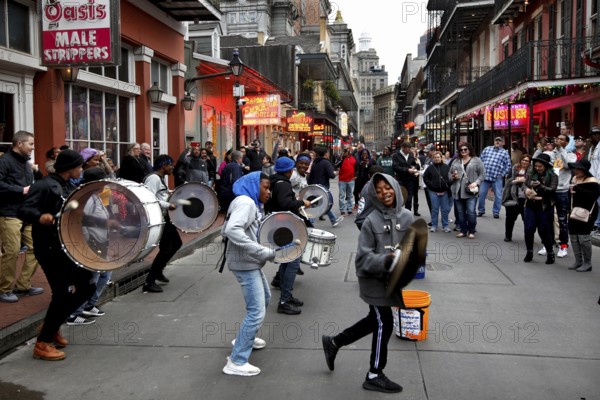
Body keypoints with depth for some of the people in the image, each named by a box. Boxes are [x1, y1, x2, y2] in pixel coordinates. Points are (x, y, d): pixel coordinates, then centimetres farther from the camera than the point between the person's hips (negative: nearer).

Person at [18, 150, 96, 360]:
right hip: (49, 247, -10)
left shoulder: (64, 187, 15)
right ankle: (42, 344, 3)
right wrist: (40, 217, -44)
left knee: (86, 286, 10)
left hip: (66, 245, 10)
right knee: (64, 292, -10)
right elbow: (23, 210, -24)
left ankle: (52, 326, 25)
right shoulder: (45, 185, -14)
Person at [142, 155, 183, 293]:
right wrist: (168, 205, -23)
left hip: (163, 217, 11)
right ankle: (149, 282, -2)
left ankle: (158, 271, 29)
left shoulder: (162, 178, 14)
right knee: (166, 248, -10)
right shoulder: (153, 178, -18)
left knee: (176, 243, 17)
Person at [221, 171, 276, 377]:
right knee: (256, 312, -12)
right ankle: (236, 362, -6)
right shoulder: (245, 202, -17)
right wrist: (263, 252, -32)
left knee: (265, 298, 27)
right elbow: (231, 230, -33)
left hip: (250, 262, 11)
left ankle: (245, 338, 41)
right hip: (244, 263, -11)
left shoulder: (252, 204, 15)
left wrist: (268, 248, 5)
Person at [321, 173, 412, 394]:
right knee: (384, 324, 3)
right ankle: (374, 376, 22)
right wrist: (386, 260, -32)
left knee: (375, 320, 19)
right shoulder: (371, 221, -16)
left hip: (392, 277, 6)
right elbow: (363, 257, -16)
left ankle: (333, 343, 38)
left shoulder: (406, 216, -2)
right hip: (374, 278, -6)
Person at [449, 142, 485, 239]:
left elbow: (482, 173, 1)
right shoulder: (456, 161, 16)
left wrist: (476, 182, -13)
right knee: (460, 212, 8)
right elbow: (449, 174, 19)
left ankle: (471, 231, 5)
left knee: (471, 212, -10)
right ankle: (463, 231, 19)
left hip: (470, 191, -4)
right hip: (458, 191, 4)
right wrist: (453, 176, -4)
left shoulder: (476, 160, 5)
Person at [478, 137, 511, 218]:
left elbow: (508, 165, 5)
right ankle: (481, 210, 18)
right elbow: (481, 160, 14)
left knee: (498, 196, 1)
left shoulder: (504, 152, 7)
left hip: (497, 178, -1)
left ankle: (496, 212, 13)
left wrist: (502, 174, -4)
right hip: (485, 176, 2)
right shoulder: (487, 149, 12)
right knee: (481, 194, 4)